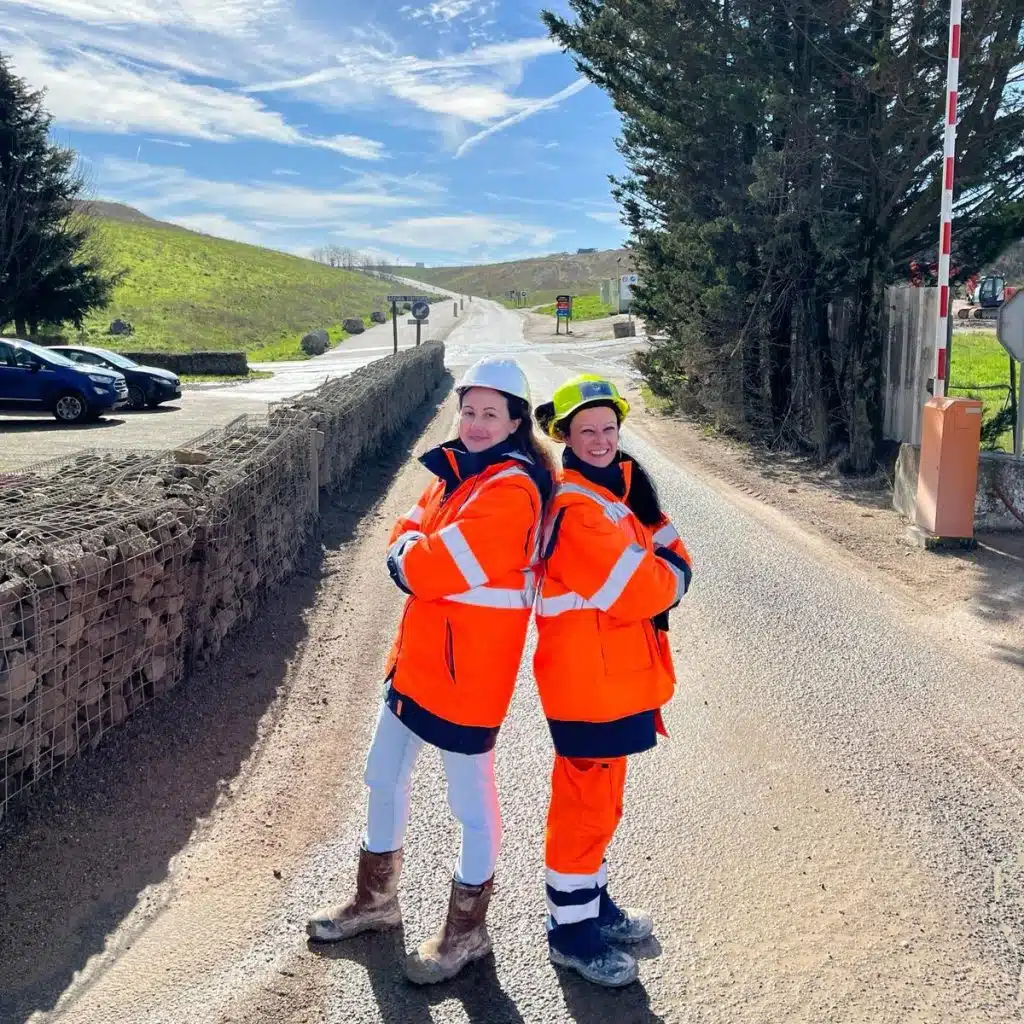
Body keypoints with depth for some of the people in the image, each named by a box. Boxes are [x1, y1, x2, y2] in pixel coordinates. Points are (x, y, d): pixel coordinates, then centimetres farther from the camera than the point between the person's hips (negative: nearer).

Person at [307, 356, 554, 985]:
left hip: (468, 668, -9)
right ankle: (377, 900, 41)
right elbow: (404, 543, 7)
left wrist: (412, 557, -5)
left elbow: (428, 569, -26)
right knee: (384, 776, 20)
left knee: (472, 801, 7)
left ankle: (467, 932, 28)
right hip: (419, 656, 10)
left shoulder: (511, 491, -21)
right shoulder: (457, 470, 9)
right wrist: (422, 557, -14)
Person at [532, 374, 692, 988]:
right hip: (590, 679, -9)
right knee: (587, 804, 4)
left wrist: (662, 575, -14)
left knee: (598, 797, 22)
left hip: (615, 674, 9)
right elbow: (643, 593, -24)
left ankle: (593, 902, 39)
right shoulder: (577, 510, -22)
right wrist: (671, 574, -6)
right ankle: (571, 931, 21)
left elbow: (672, 562, 7)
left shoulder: (619, 488, 9)